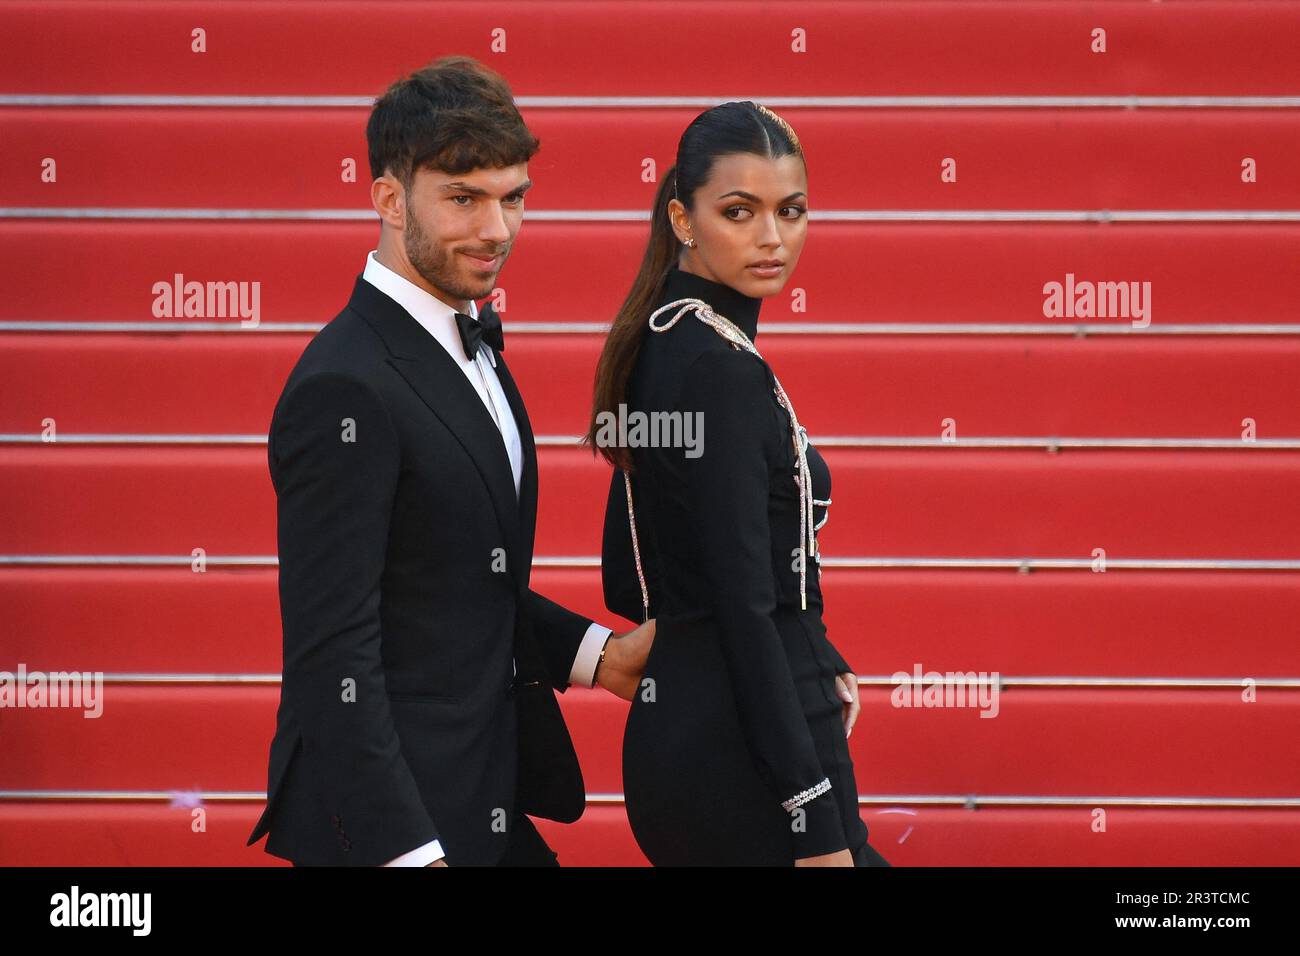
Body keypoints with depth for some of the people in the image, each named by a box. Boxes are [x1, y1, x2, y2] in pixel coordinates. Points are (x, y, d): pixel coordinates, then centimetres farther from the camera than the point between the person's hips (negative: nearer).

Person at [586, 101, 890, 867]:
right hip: (743, 751, -9)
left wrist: (814, 660, 14)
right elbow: (745, 602, -21)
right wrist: (820, 825, -22)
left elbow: (628, 580, 18)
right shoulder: (723, 368, -16)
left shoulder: (657, 346, 12)